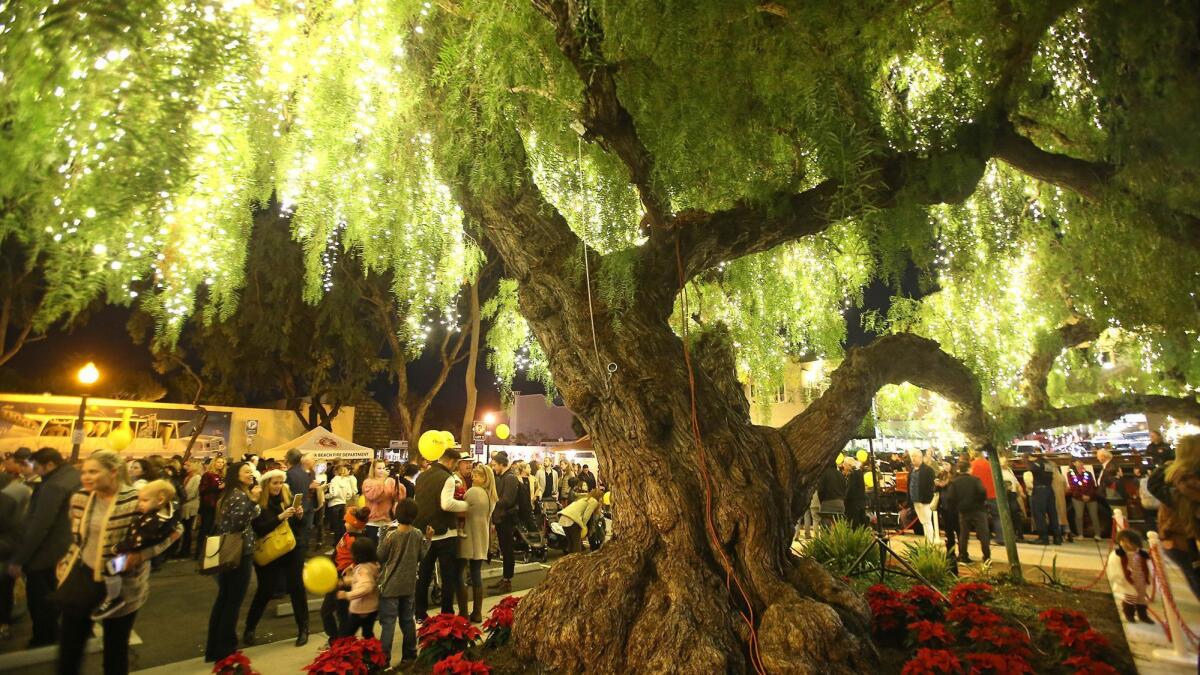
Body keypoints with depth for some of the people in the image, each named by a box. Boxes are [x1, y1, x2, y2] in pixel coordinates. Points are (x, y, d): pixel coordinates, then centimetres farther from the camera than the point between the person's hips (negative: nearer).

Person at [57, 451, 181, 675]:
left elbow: (175, 528, -15)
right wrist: (66, 566, 11)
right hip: (82, 577, 5)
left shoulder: (136, 501, -20)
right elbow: (76, 540, 16)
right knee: (69, 645, 15)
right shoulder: (79, 499, -2)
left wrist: (141, 554, -23)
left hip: (120, 584, -5)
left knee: (116, 646, 13)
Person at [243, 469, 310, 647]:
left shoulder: (289, 497, 1)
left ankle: (303, 629, 16)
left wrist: (300, 516, -14)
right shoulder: (258, 503, -9)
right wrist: (280, 517, -27)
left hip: (292, 549, 3)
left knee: (296, 587, 5)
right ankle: (249, 629, 30)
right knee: (265, 590, 6)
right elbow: (259, 529, -18)